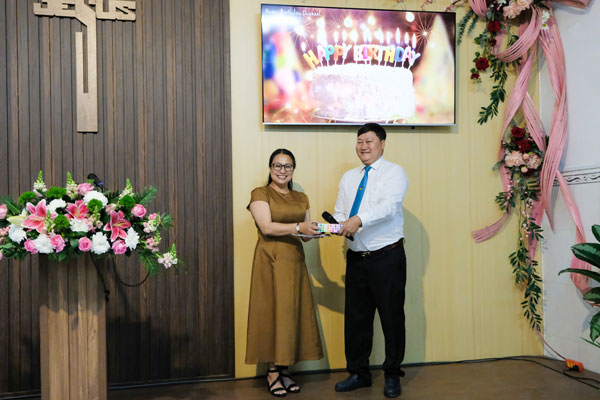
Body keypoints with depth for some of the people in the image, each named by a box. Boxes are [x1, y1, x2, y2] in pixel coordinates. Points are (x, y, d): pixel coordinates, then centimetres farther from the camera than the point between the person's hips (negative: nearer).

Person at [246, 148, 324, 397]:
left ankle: (284, 370, 15)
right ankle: (272, 372, 8)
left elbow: (306, 233, 11)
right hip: (270, 261, -5)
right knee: (272, 312, -2)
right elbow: (267, 227, -13)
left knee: (293, 313, 5)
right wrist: (298, 227, -19)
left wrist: (316, 231, -10)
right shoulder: (260, 194, 0)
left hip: (295, 261, 5)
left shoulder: (301, 198, 16)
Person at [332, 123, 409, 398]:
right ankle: (358, 373, 26)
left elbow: (389, 205, -20)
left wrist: (360, 219, -35)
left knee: (392, 316, 3)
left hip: (387, 257, -5)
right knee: (355, 317, 11)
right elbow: (339, 211, 12)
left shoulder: (394, 172, -3)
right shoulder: (348, 177, 16)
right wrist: (340, 225, -11)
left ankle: (392, 375, 21)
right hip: (356, 258, 5)